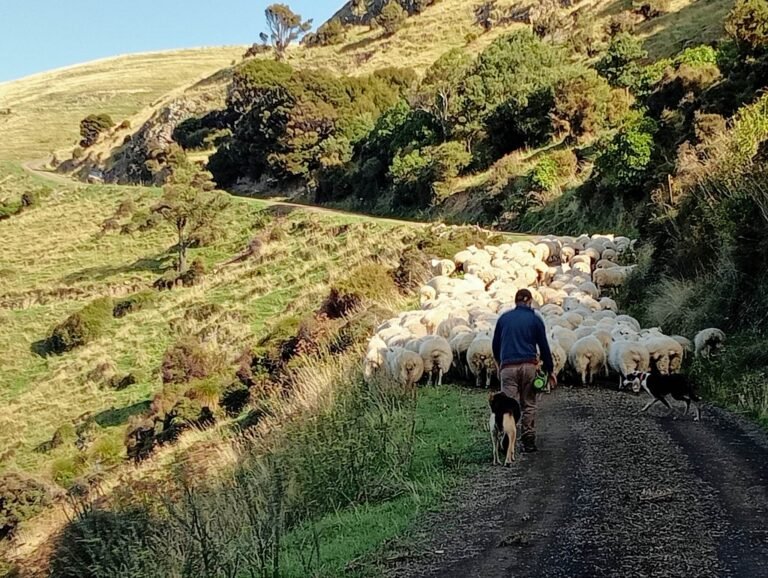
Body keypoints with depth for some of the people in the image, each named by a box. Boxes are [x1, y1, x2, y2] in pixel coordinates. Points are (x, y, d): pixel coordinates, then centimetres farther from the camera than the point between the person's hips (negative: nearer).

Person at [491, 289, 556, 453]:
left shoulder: (504, 318, 12)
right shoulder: (535, 319, 6)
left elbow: (495, 345, 18)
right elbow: (544, 346, 5)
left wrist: (500, 363, 34)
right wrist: (550, 370, 12)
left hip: (508, 367, 1)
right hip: (529, 366, -1)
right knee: (529, 405, 8)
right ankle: (529, 441, 6)